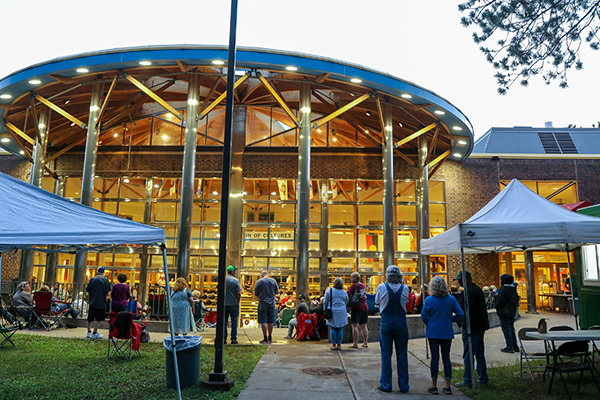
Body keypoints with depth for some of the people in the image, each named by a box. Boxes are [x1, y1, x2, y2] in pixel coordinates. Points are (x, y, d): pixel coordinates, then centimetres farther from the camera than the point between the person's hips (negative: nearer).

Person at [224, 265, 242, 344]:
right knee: (234, 321, 5)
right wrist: (237, 301, 1)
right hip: (233, 304, -3)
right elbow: (239, 293, -13)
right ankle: (233, 338, 6)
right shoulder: (235, 280, -10)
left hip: (224, 304, 3)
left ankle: (224, 338, 11)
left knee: (224, 321, 10)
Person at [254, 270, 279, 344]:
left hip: (263, 303, -4)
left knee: (263, 321, 0)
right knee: (270, 321, 12)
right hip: (272, 303, 4)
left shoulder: (259, 281, -6)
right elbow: (277, 291, 9)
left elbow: (256, 293, -4)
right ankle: (270, 338, 21)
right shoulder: (273, 280, 3)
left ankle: (265, 339, -1)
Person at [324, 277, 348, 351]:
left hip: (332, 312, -1)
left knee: (333, 328, 4)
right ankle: (339, 344, 9)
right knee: (340, 328, 6)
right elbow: (346, 302, 13)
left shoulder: (329, 291, -3)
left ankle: (333, 345, 6)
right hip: (341, 312, 1)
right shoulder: (344, 292, 2)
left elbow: (325, 302, 1)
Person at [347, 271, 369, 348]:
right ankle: (365, 343, 16)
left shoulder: (354, 286, -10)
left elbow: (347, 294, -11)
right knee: (363, 326, 12)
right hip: (365, 307, 7)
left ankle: (355, 343, -5)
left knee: (355, 326, -4)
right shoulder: (363, 285, 11)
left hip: (356, 307, -7)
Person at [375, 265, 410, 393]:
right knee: (402, 355, 10)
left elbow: (377, 302, 5)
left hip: (386, 323, -1)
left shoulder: (382, 287, -9)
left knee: (386, 355, 7)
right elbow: (405, 302, 9)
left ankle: (386, 385, 12)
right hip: (401, 323, 1)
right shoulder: (404, 288, -5)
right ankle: (403, 385, 17)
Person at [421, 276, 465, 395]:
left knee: (434, 357, 3)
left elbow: (424, 317, -5)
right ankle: (448, 386, 13)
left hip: (433, 333, -2)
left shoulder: (429, 300, -8)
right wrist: (450, 319, 12)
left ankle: (434, 386, 9)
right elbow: (461, 315, -2)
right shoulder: (451, 299, -3)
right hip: (447, 333, 2)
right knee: (446, 357, 9)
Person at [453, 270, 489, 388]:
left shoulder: (468, 292, -18)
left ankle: (468, 381, 2)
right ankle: (483, 379, 23)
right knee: (479, 353, 16)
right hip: (480, 327, 10)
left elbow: (468, 310, -23)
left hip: (471, 327, -10)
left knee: (468, 354, -3)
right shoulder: (478, 289, 14)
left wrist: (466, 324, -15)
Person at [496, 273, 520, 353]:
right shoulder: (513, 289, 10)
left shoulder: (503, 289, -17)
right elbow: (516, 299, 17)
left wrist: (497, 308, -4)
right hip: (512, 311, 9)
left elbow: (500, 300, -19)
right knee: (511, 328, 16)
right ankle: (515, 346, 21)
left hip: (504, 312, -9)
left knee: (506, 329, -4)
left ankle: (509, 347, -3)